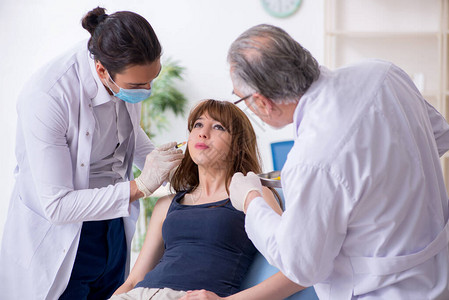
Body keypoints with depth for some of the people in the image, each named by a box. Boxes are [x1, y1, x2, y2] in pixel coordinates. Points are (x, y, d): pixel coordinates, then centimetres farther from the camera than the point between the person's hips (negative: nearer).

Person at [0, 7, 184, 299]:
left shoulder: (128, 73, -10)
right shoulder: (45, 98, -31)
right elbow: (56, 206, -28)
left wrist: (165, 168, -3)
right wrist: (140, 187, -29)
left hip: (114, 230, 6)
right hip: (57, 243, -6)